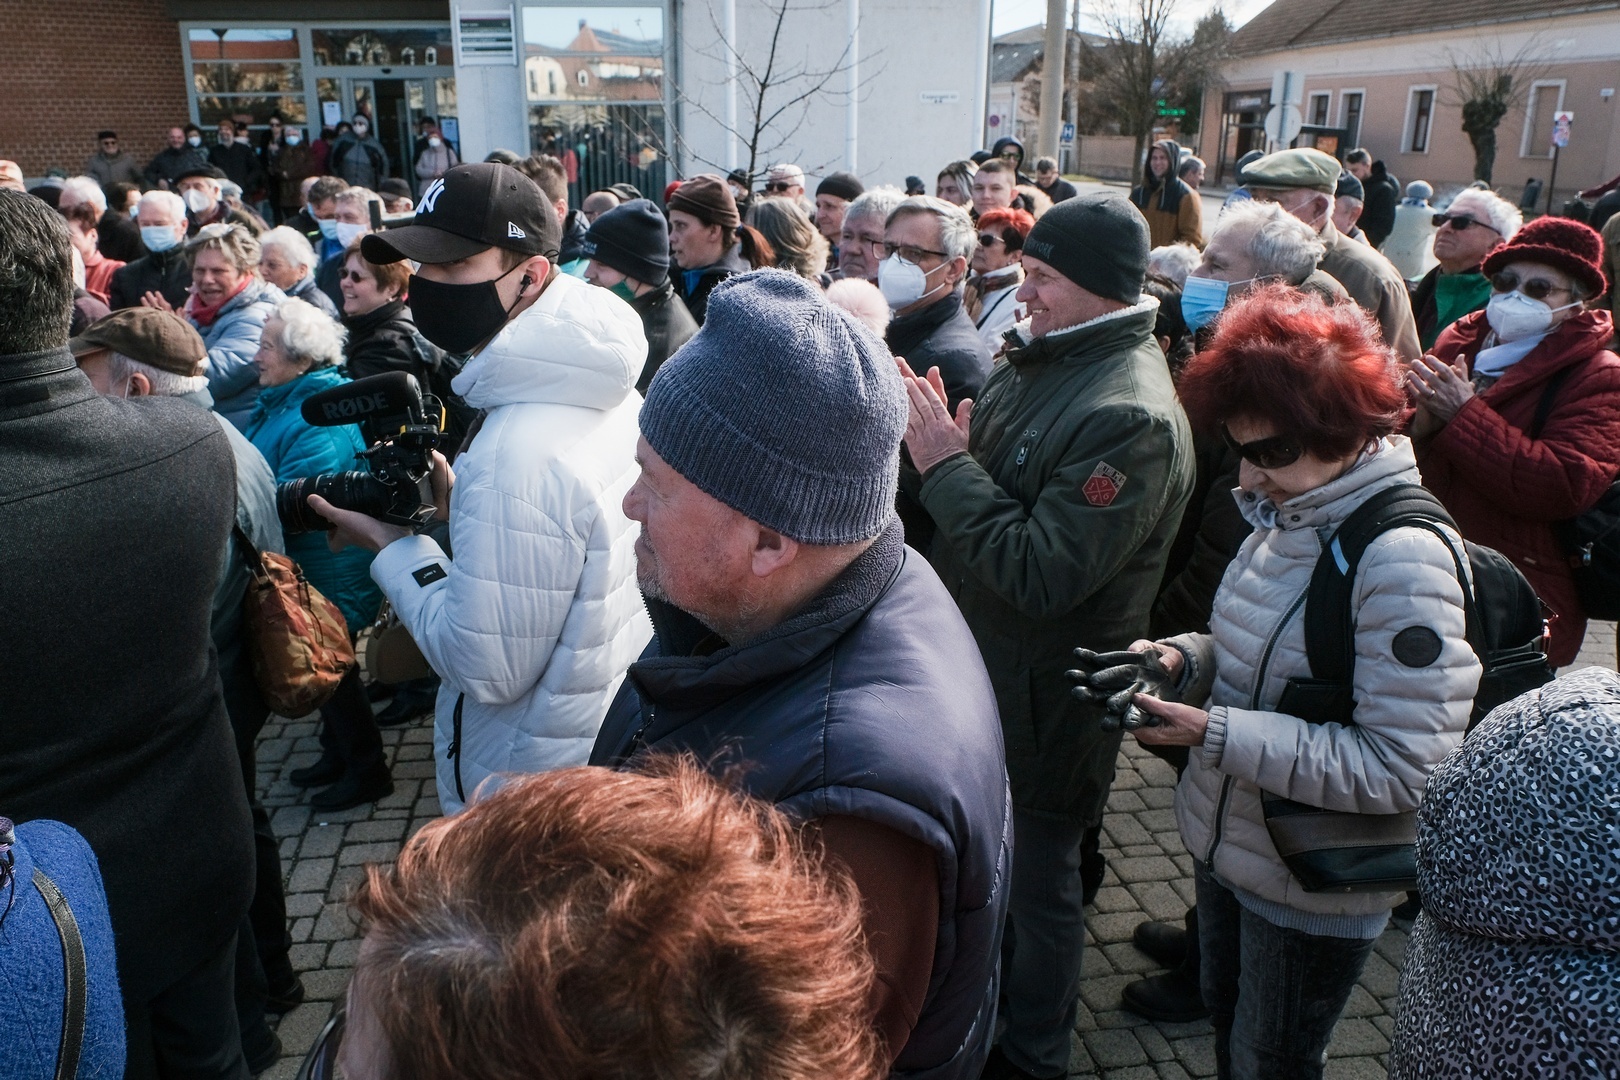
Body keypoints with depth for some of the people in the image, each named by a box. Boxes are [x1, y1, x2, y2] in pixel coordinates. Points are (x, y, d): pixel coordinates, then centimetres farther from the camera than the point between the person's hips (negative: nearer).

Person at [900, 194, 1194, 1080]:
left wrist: (946, 461, -26)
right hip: (984, 669, 9)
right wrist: (936, 439, -10)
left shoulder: (1131, 416, -26)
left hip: (1046, 699, -9)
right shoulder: (1038, 363, 3)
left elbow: (1040, 574, -30)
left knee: (1036, 879, 13)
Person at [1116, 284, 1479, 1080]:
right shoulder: (1286, 516, -1)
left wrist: (1215, 734, -30)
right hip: (1226, 842, 7)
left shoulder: (1403, 559, -26)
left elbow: (1405, 768, -28)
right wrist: (1185, 658, -9)